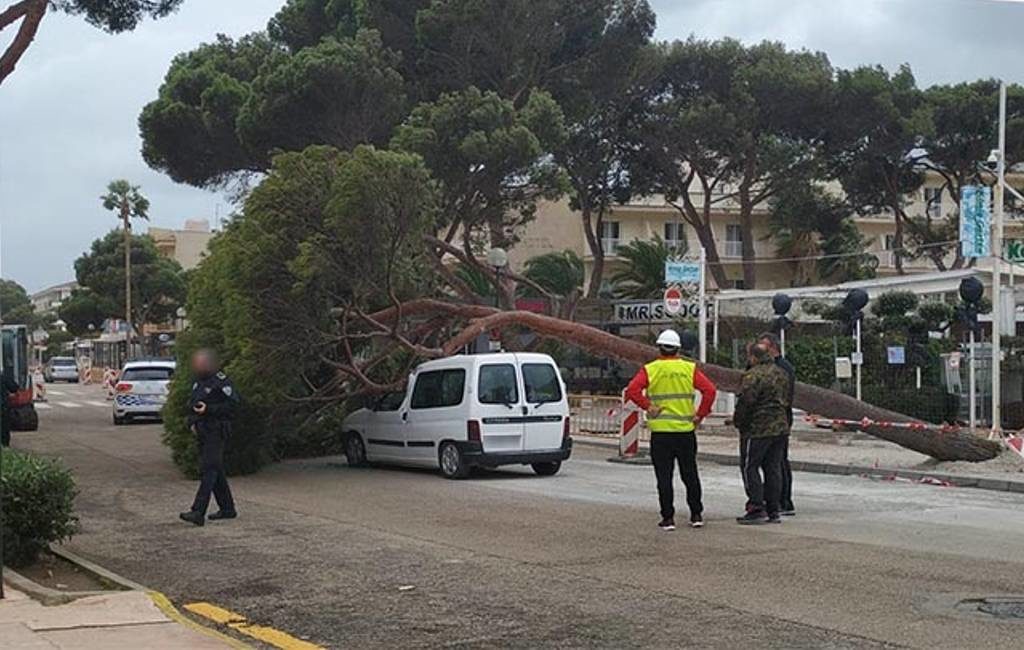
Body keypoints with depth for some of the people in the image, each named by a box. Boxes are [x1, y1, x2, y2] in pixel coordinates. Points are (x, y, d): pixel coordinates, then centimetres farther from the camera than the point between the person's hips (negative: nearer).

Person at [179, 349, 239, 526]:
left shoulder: (220, 381, -11)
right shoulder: (199, 382, 16)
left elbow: (233, 403, -16)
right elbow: (192, 404, 25)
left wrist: (208, 409, -22)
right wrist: (192, 422, 9)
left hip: (216, 431, -9)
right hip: (203, 432, 9)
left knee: (208, 471, -14)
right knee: (216, 471, 13)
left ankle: (198, 512, -21)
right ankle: (227, 509, 22)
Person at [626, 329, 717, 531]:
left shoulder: (650, 369, -2)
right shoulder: (690, 369, 2)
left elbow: (632, 390, -15)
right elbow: (709, 390, -9)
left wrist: (647, 406, -8)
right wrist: (700, 414, -3)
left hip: (660, 431, -2)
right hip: (686, 431, 2)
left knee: (664, 476, 3)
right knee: (690, 474, 13)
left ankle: (668, 518, 2)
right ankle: (696, 515, 17)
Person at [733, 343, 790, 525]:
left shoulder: (753, 375, -16)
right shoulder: (781, 373, 12)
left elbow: (745, 402, -18)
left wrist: (738, 422, -3)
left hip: (758, 429, -8)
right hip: (780, 427, 8)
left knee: (750, 467, 0)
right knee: (773, 468, 11)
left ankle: (756, 508, -5)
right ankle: (773, 511, 12)